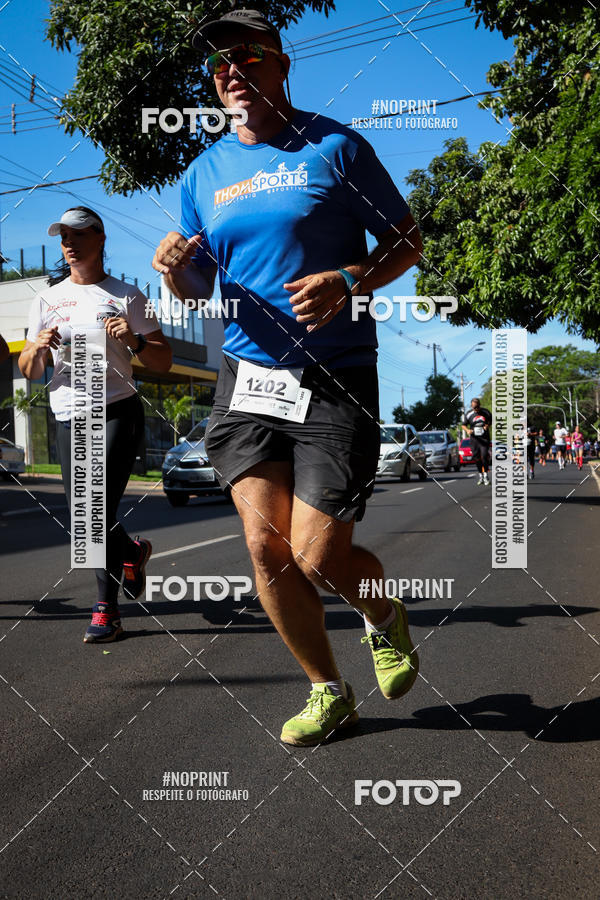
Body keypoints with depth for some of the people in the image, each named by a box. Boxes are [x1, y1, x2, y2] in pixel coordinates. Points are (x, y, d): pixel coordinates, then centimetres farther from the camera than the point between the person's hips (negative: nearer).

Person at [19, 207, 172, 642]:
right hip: (69, 418, 5)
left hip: (118, 411, -4)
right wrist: (38, 347, -8)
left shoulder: (126, 296, 3)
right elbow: (29, 372, 13)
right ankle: (133, 552, 37)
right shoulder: (47, 300, 13)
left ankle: (106, 609, 0)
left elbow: (163, 362, 2)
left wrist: (134, 341, -16)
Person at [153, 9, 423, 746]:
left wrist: (349, 281, -17)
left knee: (317, 557, -7)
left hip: (335, 379, -4)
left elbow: (406, 241, 2)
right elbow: (197, 289, 17)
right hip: (246, 377, 4)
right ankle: (328, 692, 21)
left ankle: (386, 618, 29)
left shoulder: (334, 146, 0)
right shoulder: (204, 173, 12)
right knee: (265, 546, -1)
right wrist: (174, 269, -7)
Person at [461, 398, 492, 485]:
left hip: (484, 438, -1)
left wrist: (487, 425, -7)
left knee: (484, 456, -13)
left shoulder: (486, 412, -1)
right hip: (474, 438, 1)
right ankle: (480, 476, 17)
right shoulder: (468, 414, -2)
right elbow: (464, 425, 7)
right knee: (476, 458, 4)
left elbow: (491, 420, 14)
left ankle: (485, 476, 0)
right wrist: (468, 430, -13)